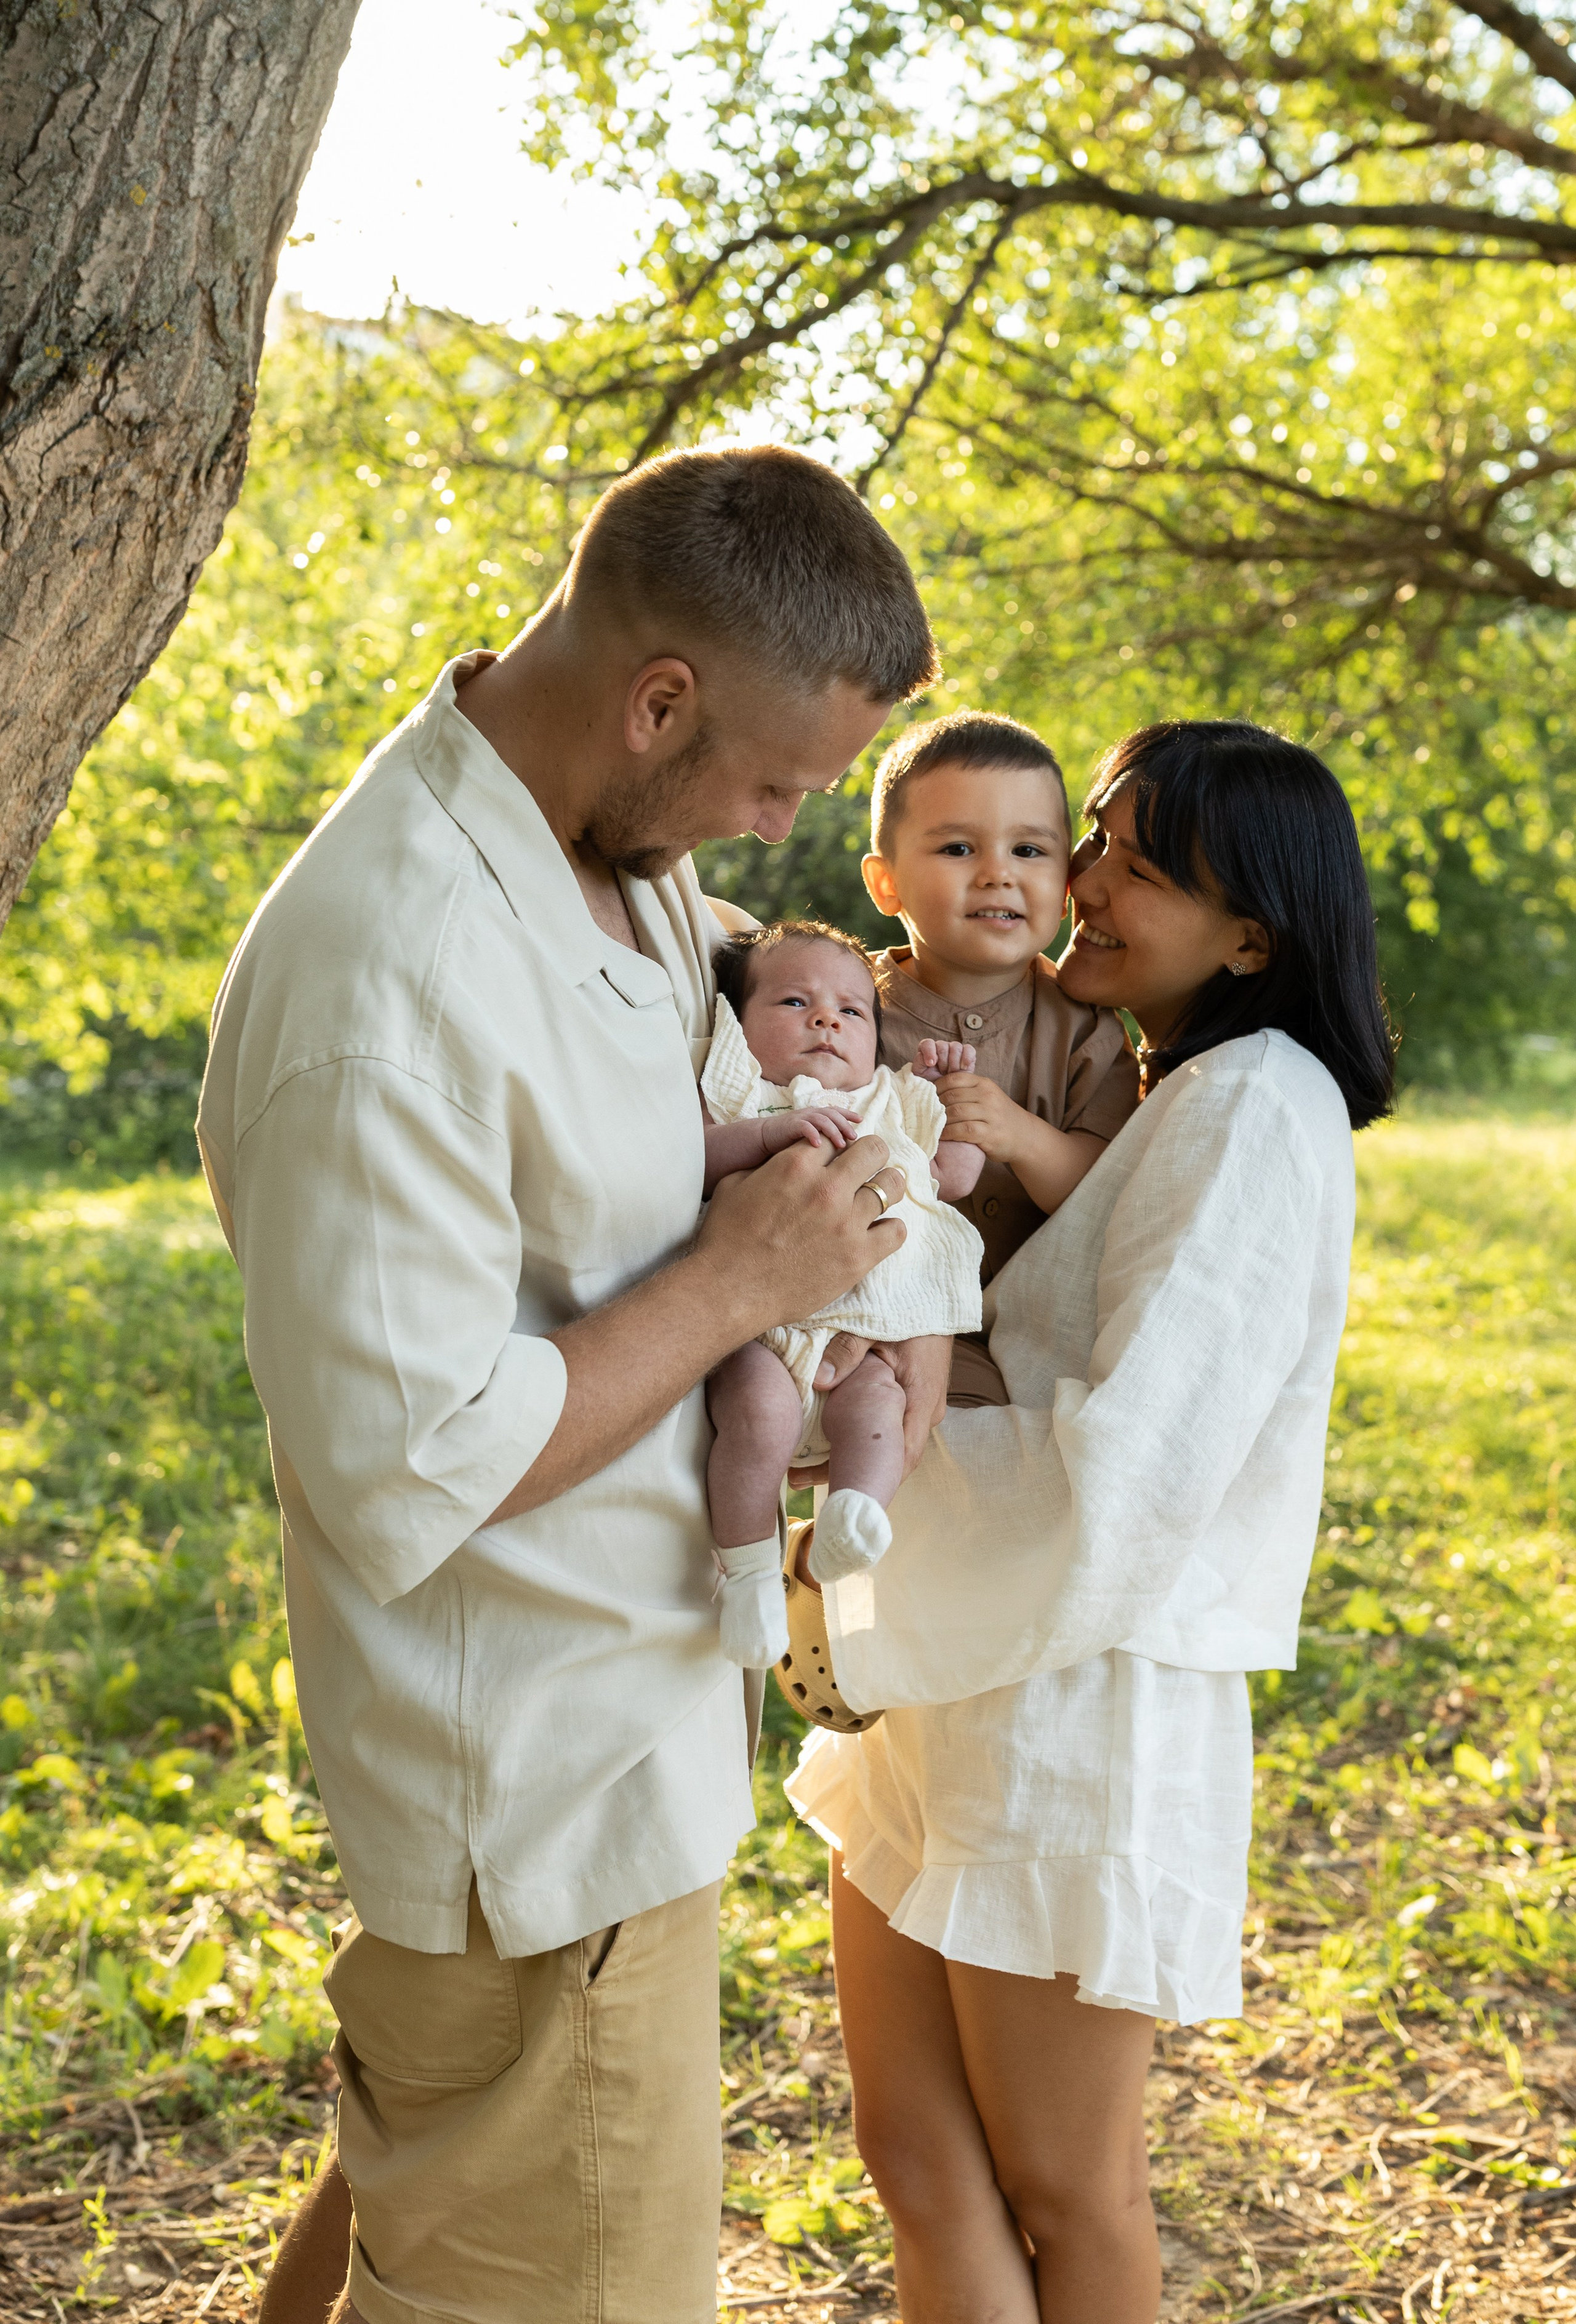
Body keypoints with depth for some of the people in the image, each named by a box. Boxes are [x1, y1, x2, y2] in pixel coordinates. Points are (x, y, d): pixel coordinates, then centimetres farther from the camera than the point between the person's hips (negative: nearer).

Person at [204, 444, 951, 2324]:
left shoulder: (623, 855, 1)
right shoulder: (384, 976, -29)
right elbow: (411, 1477, -28)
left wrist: (895, 1284, 2)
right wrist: (740, 1282, -20)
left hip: (621, 1714, 9)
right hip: (547, 1809, -9)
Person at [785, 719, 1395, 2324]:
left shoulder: (1257, 1112, -16)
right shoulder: (1130, 1088, 14)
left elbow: (1132, 1468, -23)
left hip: (1084, 1700, -9)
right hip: (950, 1685, 9)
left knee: (1060, 2194, 11)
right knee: (914, 2154, 15)